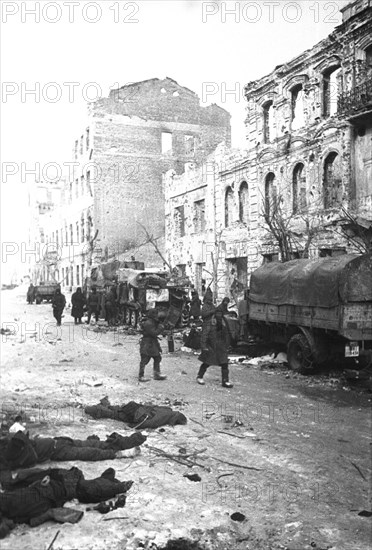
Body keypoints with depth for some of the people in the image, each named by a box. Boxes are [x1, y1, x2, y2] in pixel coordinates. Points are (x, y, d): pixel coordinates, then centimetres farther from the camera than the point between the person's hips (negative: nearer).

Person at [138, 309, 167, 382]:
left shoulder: (154, 322, 11)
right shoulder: (148, 324, -20)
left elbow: (156, 332, 16)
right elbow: (154, 333, -23)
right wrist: (161, 328, -14)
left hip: (153, 344, 10)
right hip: (147, 345, -10)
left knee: (157, 358, 13)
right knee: (144, 360, -3)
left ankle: (157, 375, 21)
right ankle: (141, 377, 5)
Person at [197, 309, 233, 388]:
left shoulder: (223, 323, 8)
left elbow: (226, 335, 19)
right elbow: (204, 335, -13)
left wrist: (226, 345, 18)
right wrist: (204, 346, -17)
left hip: (221, 347, 5)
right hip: (210, 346, -5)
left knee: (224, 363, -3)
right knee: (207, 362, 7)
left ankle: (225, 381, 2)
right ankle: (199, 376, 28)